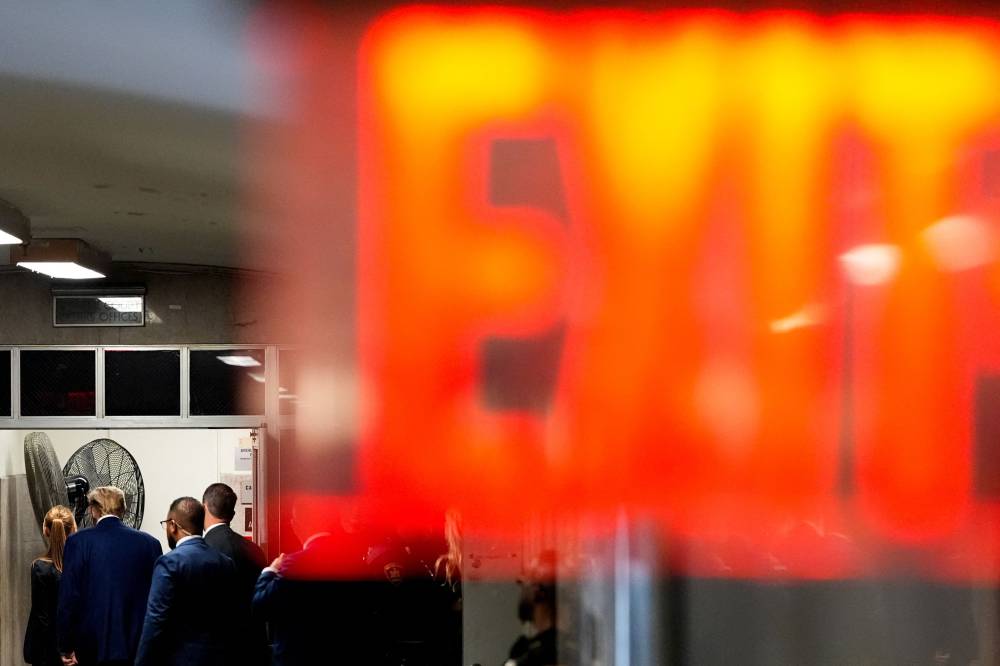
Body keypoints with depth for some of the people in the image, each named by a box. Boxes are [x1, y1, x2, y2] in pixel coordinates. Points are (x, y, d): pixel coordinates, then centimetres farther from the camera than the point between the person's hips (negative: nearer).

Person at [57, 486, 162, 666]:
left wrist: (66, 648, 2)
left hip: (94, 647, -2)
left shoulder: (79, 542, -5)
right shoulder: (149, 543, 2)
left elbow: (68, 597, -5)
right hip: (138, 647, 2)